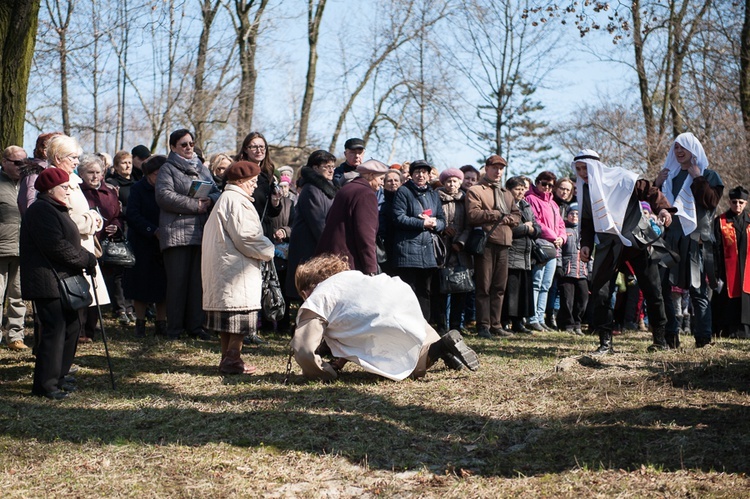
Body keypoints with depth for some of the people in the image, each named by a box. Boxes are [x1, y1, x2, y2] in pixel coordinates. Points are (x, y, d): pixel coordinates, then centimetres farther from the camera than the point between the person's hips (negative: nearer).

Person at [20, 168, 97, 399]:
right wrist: (86, 259, -14)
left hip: (63, 280, 11)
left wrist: (86, 258, 5)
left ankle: (57, 377, 23)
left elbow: (68, 242, 24)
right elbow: (56, 245, -22)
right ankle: (45, 385, -4)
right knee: (54, 330, -10)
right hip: (48, 282, -11)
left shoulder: (55, 209, 21)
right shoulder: (41, 211, -14)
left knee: (71, 327, 13)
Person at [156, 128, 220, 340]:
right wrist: (195, 205, -15)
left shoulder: (202, 169, 21)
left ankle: (195, 325, 14)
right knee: (177, 280, -5)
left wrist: (209, 200, -7)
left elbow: (216, 192, 18)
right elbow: (164, 196, -13)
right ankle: (174, 328, 1)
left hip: (201, 233, 5)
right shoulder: (168, 169, 2)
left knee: (198, 280, 6)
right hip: (177, 233, -5)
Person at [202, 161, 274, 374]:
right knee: (241, 316, -7)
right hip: (236, 268, -11)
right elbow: (245, 236, -20)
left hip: (222, 268, 11)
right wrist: (268, 250, -5)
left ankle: (228, 358, 17)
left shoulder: (225, 199, 20)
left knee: (227, 317, 12)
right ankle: (232, 361, -6)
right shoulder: (236, 201, -14)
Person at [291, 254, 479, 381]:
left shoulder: (314, 302, 6)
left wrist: (326, 372, 11)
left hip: (390, 323, -8)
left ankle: (440, 348, -4)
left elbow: (303, 351, -6)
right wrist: (341, 360, 33)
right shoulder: (351, 276, 27)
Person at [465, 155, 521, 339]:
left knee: (499, 287, 7)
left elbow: (517, 216, 17)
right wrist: (498, 214, -9)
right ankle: (483, 326, 0)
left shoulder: (507, 193, 24)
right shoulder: (475, 191, 2)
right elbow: (473, 214, -13)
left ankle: (495, 325, 13)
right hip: (485, 242, -6)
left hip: (504, 243, 6)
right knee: (484, 287, -3)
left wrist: (507, 218, -6)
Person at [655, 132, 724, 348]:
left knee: (698, 291, -5)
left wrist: (697, 179, -10)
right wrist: (656, 185, 4)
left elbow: (711, 201, -8)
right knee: (661, 287, -5)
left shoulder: (708, 175, 7)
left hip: (697, 239, -4)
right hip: (671, 237, 4)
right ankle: (670, 336, 0)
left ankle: (703, 338, -3)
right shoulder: (669, 175, 19)